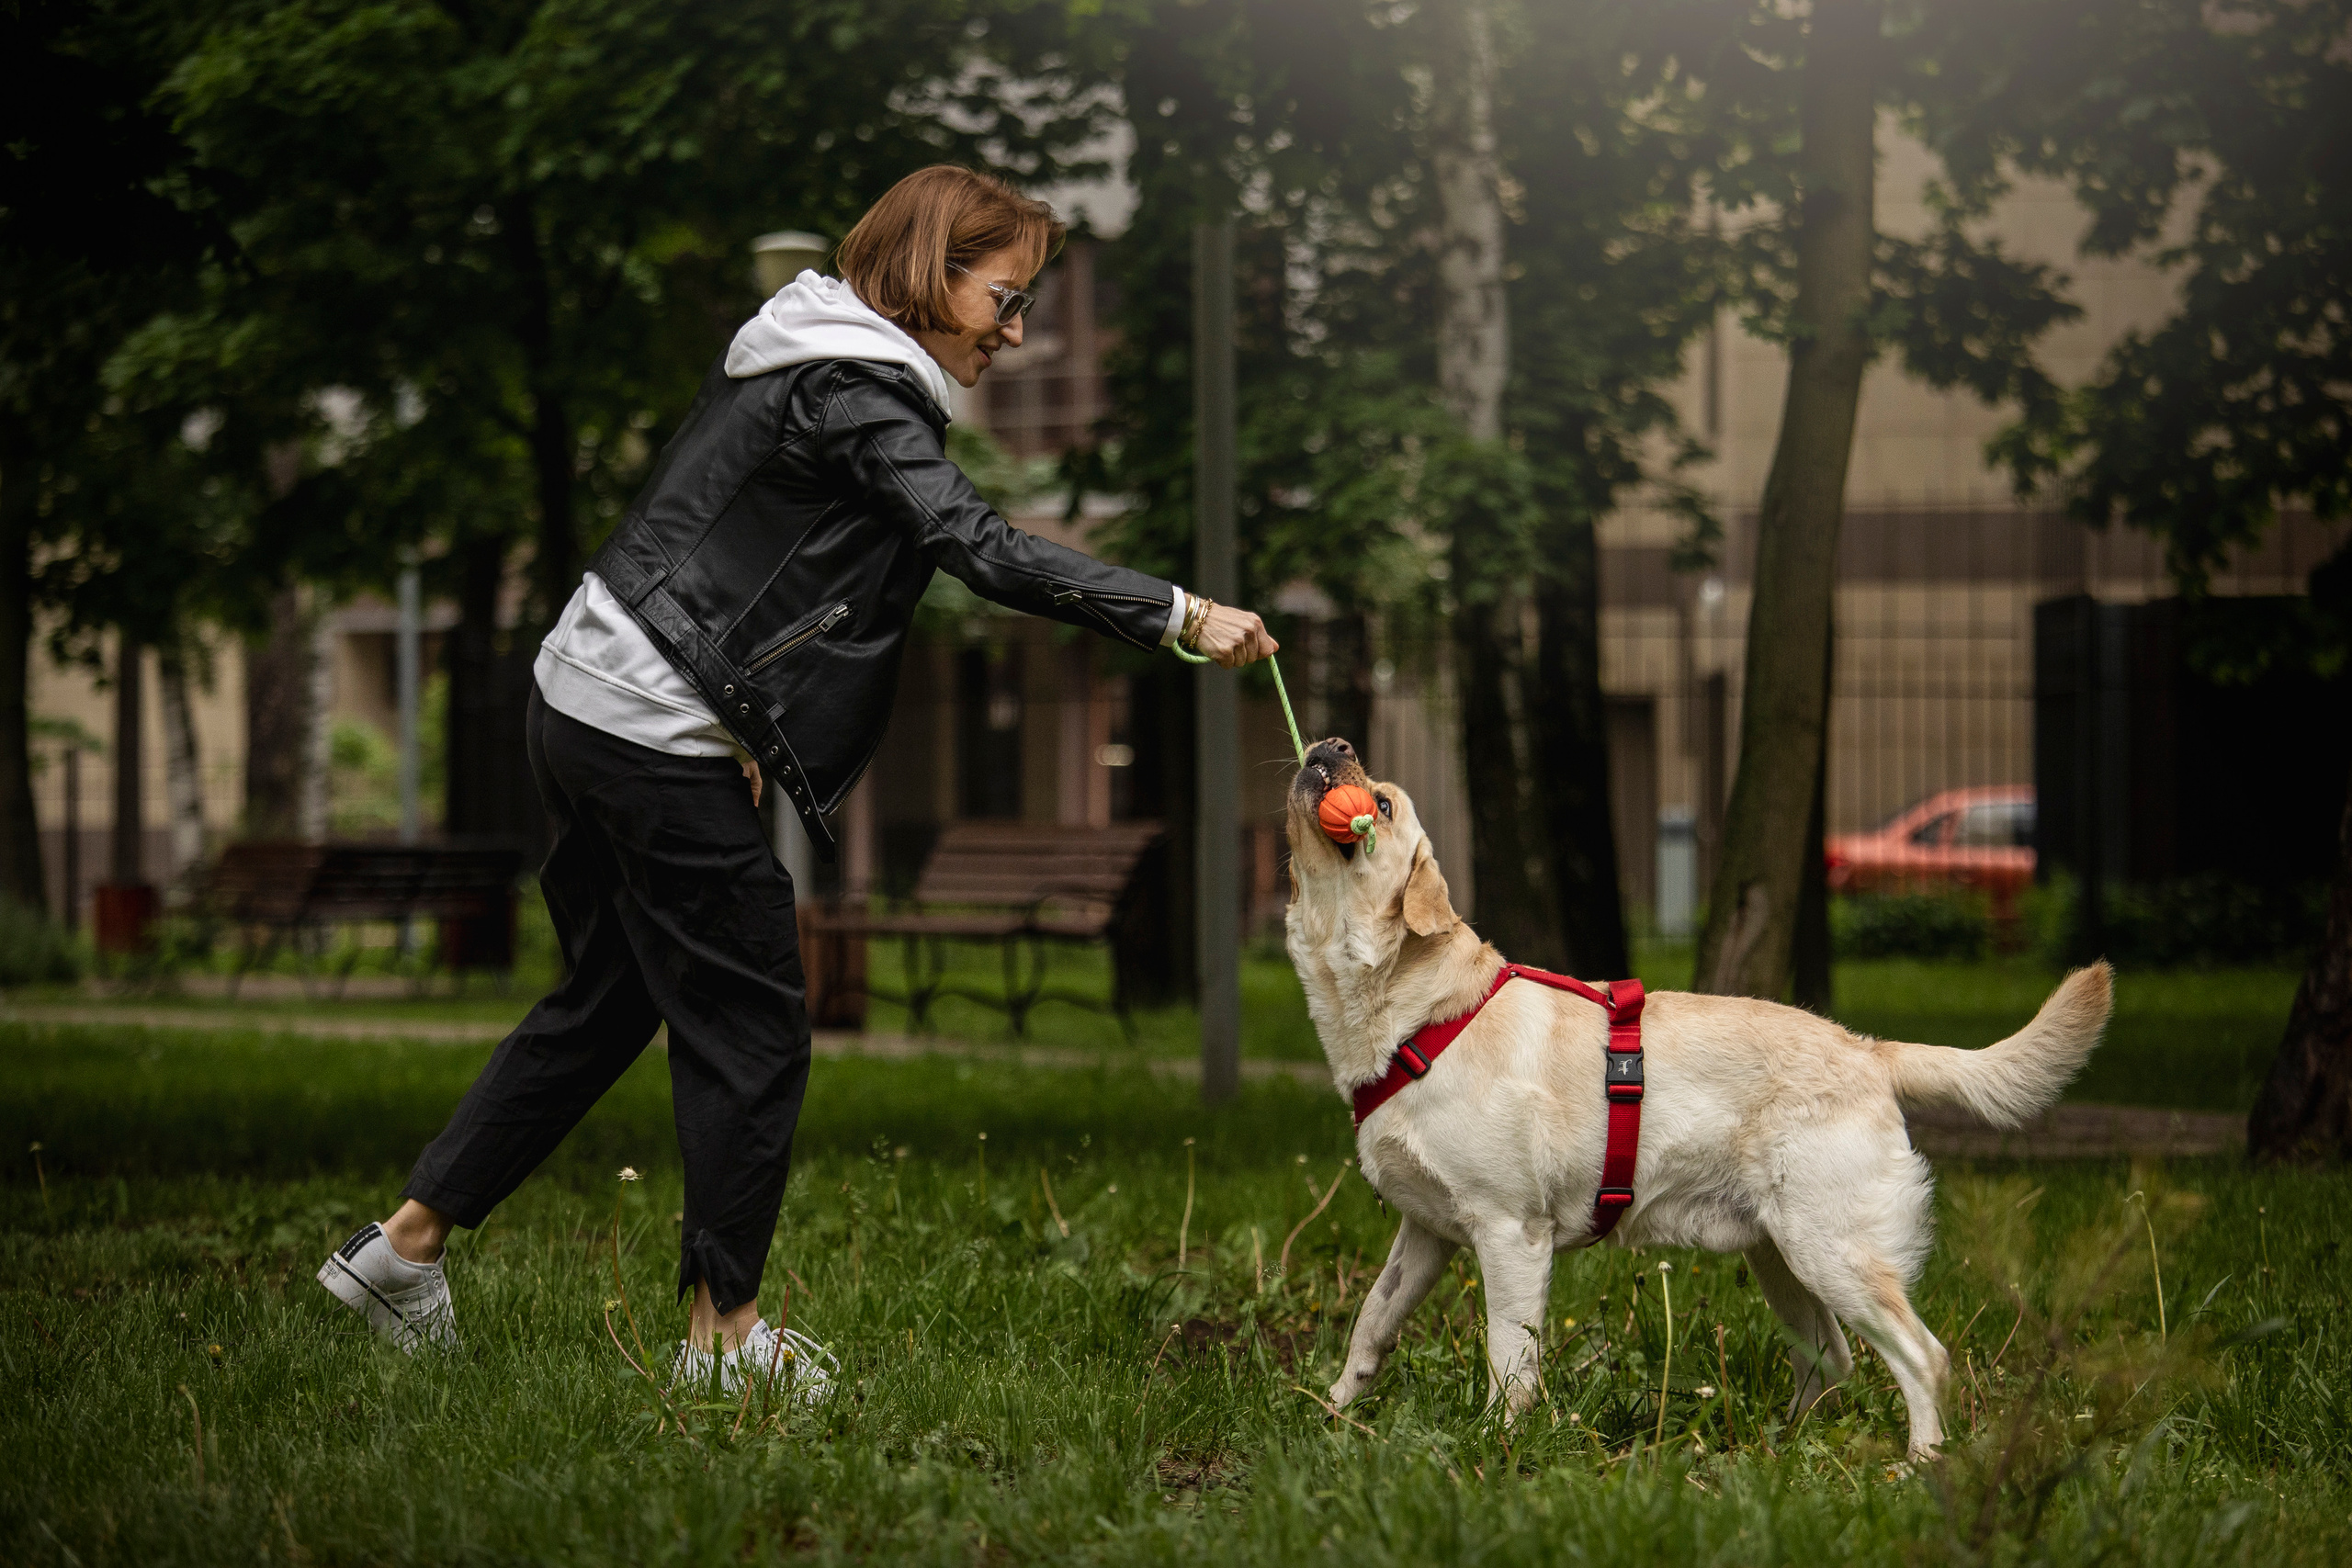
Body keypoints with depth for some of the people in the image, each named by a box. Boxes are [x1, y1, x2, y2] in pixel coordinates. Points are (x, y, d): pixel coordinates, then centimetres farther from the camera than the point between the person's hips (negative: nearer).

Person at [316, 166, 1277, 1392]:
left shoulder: (796, 360, 15)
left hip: (585, 700, 10)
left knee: (608, 999, 20)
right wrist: (1180, 615, -25)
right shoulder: (858, 393, -16)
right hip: (663, 742, -10)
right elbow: (984, 550, -26)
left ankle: (404, 1243, 24)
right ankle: (722, 1331, 9)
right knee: (750, 1025, 1)